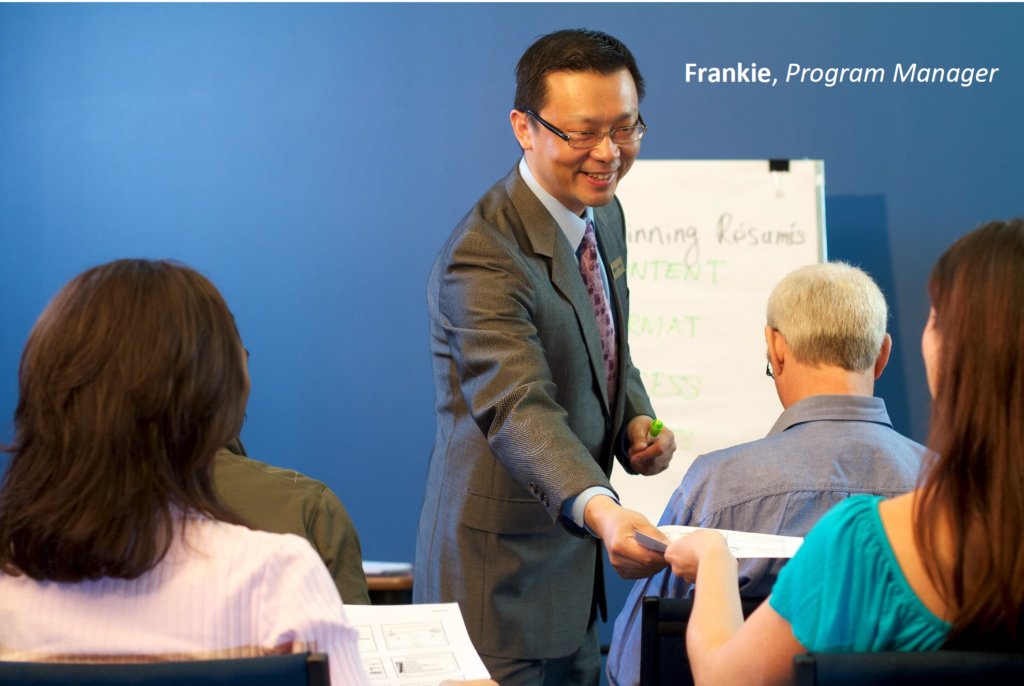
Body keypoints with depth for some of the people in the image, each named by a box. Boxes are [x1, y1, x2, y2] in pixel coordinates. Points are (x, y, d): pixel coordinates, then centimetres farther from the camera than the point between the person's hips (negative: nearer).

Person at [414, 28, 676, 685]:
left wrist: (637, 418, -1)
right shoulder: (482, 258, -24)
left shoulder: (603, 216, 6)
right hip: (501, 565, -9)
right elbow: (519, 409, -36)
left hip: (575, 549, 9)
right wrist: (598, 508, -52)